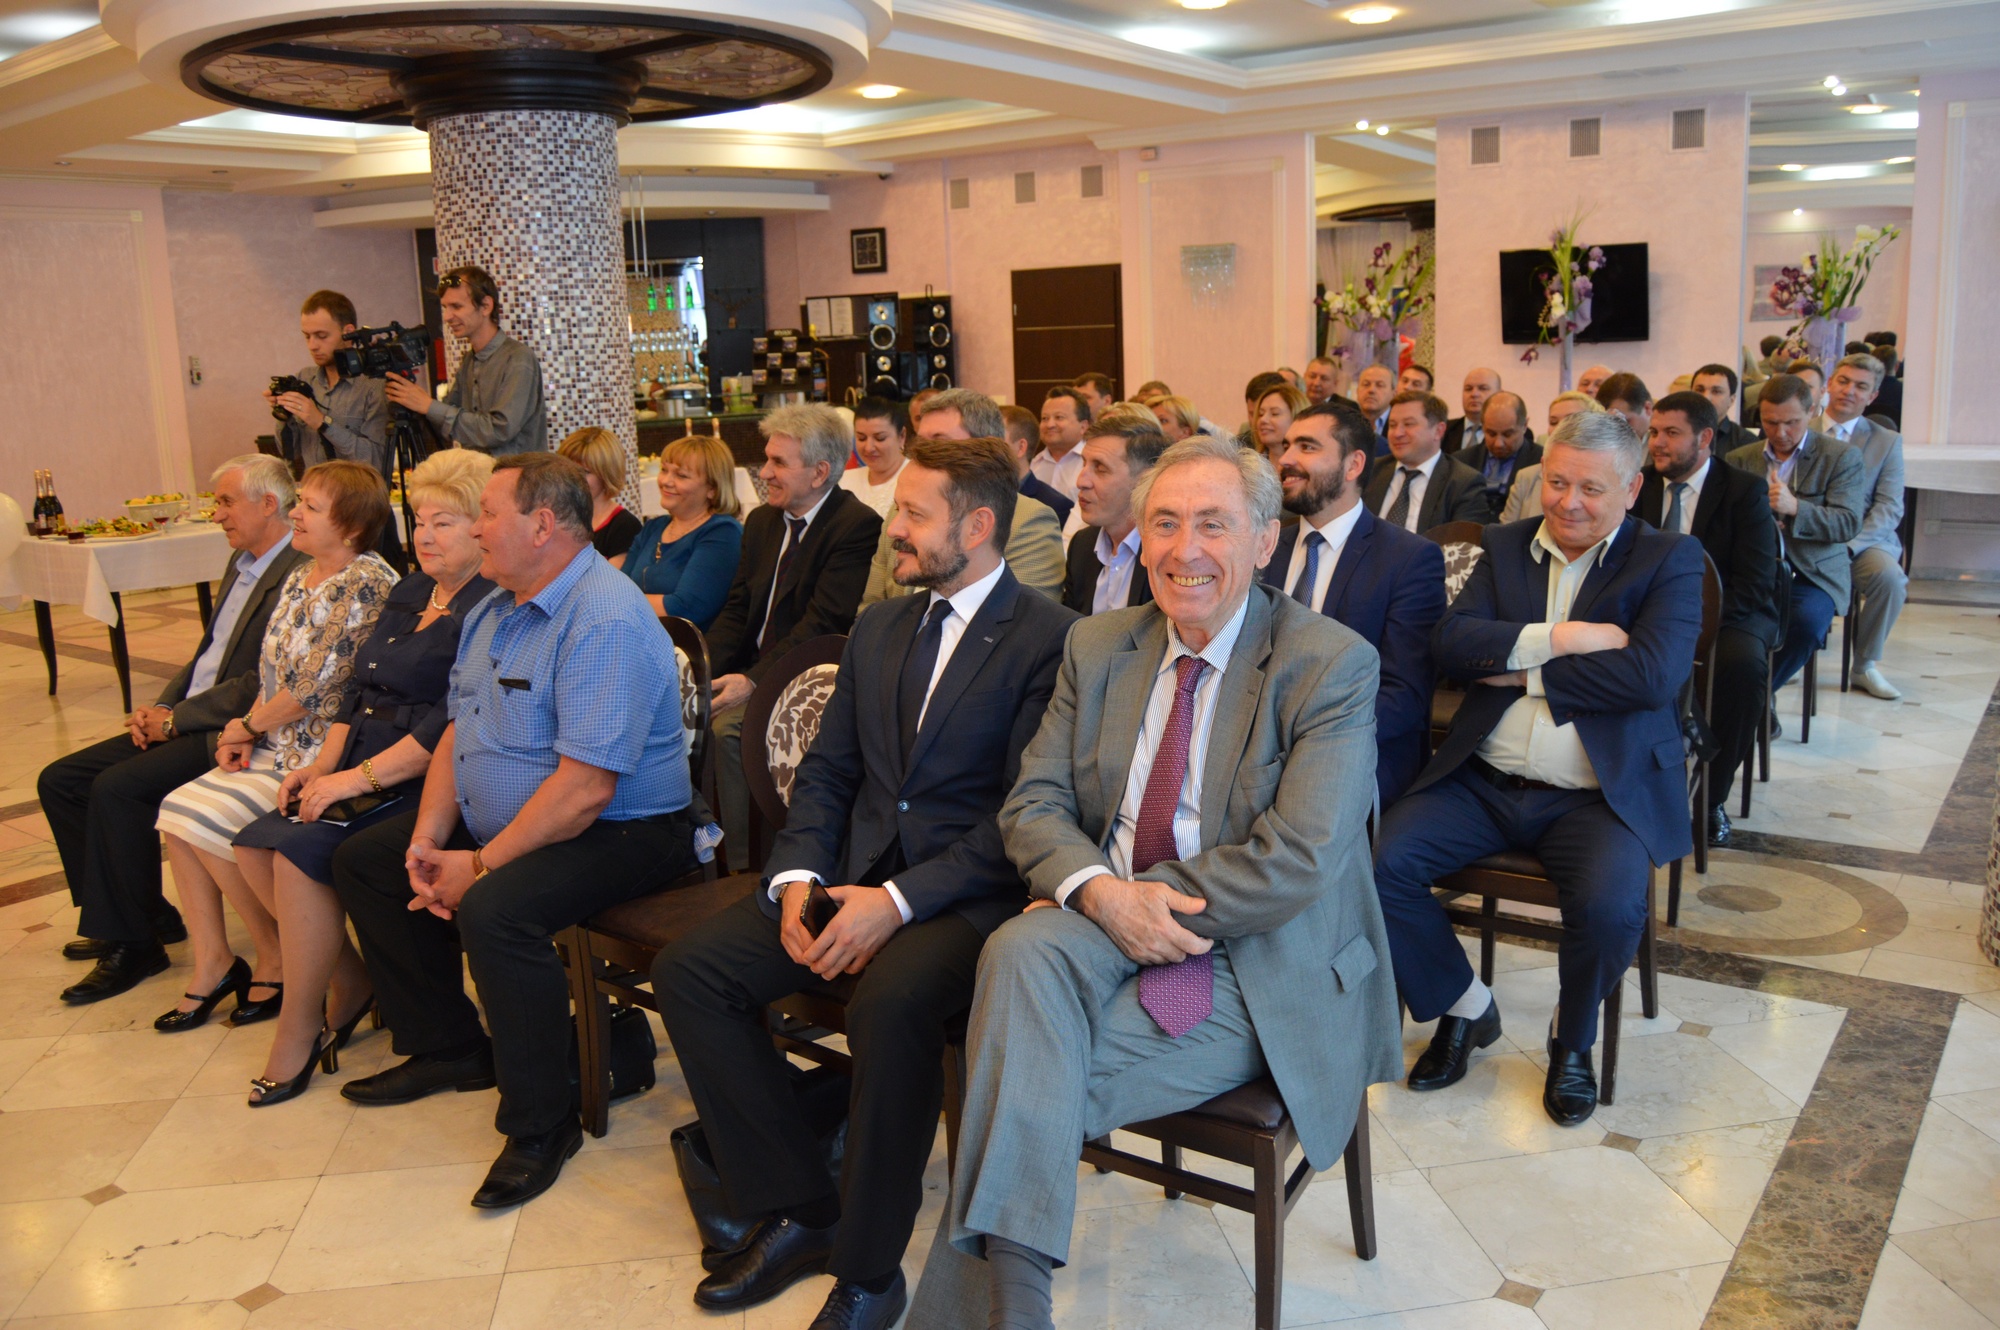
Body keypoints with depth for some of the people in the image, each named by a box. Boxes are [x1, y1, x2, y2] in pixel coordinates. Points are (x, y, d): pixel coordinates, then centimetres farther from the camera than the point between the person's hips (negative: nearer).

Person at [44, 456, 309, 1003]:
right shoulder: (241, 562, 16)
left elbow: (261, 685, -21)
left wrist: (175, 719, -15)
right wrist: (161, 707, 4)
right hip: (187, 720, 11)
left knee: (117, 788, -25)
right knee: (59, 781, 6)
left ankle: (133, 944, -9)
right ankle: (145, 913, 13)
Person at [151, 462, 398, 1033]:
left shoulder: (368, 584, -16)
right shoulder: (300, 579, 13)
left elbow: (315, 685, -19)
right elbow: (272, 670, 16)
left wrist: (248, 726, -5)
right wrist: (242, 733, 0)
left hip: (322, 750, -9)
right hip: (274, 746, 9)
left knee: (211, 821, -17)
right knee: (177, 811, -5)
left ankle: (275, 959, 3)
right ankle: (212, 963, 5)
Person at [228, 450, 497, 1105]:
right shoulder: (408, 593, 18)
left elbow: (453, 725, -21)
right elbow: (359, 689, 19)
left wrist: (359, 778, -20)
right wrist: (324, 765, 5)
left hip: (424, 784, -9)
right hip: (362, 773, 9)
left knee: (301, 849, -23)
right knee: (255, 843, -7)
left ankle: (299, 1029, -7)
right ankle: (351, 979, 8)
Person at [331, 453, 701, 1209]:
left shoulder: (605, 621, -24)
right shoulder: (494, 611, 10)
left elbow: (584, 788, -29)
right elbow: (459, 731, 13)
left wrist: (480, 866, -22)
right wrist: (429, 838, -2)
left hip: (620, 831, -10)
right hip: (494, 823, 11)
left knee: (493, 911, -34)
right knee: (363, 861, 12)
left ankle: (541, 1123, -14)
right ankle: (448, 1047, 23)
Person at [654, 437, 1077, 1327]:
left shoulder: (1050, 638, -7)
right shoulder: (878, 628, 17)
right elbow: (826, 770, 16)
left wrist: (898, 902, -20)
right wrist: (798, 878, -3)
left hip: (968, 891, -7)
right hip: (852, 875, 7)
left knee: (891, 1001, -36)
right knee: (687, 970, -11)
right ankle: (795, 1212, 2)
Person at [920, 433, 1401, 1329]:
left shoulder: (1331, 665, -9)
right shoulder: (1097, 647, 8)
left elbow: (1298, 862, -18)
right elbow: (1032, 802, 5)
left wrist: (1137, 896, -17)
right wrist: (1099, 891, -17)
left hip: (1258, 967, -4)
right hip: (1104, 925, 5)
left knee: (1032, 1070, -24)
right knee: (1022, 948, -30)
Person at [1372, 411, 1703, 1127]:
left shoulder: (1670, 559, 2)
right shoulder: (1506, 546, 13)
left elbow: (1654, 673, -15)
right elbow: (1450, 641, -3)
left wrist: (1527, 673, -10)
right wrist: (1558, 638, -15)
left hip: (1597, 794, -3)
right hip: (1484, 781, 4)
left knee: (1610, 908, -31)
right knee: (1380, 860, -17)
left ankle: (1572, 1040, 4)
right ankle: (1465, 1008, 9)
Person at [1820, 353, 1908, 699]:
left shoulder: (1887, 441, 9)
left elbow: (1889, 508, 0)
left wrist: (1849, 545, -17)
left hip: (1862, 540, 0)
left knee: (1889, 576, -32)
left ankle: (1865, 665, -8)